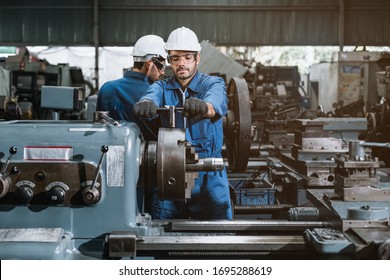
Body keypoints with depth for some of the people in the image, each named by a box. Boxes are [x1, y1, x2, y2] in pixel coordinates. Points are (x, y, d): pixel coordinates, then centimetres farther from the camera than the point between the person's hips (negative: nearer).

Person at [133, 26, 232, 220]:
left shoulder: (213, 84, -1)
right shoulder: (162, 87, 6)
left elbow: (216, 104, -25)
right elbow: (152, 96, -18)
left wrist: (203, 106, -49)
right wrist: (145, 104, -43)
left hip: (208, 177, -2)